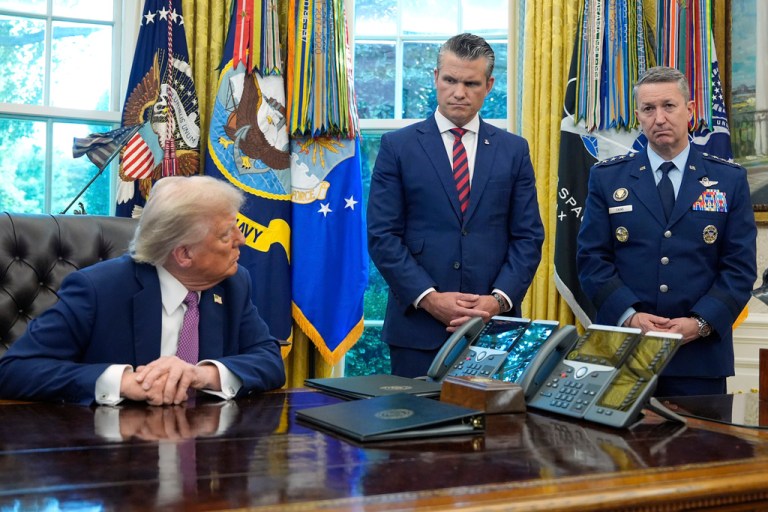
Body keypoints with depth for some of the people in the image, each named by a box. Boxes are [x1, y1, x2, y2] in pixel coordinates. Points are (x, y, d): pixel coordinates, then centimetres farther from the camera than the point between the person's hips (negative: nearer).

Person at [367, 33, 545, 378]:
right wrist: (429, 298, -13)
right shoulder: (398, 146, 2)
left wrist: (499, 299, -9)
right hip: (417, 326, -1)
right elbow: (382, 236, -3)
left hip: (494, 327, 2)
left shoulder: (514, 150, 8)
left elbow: (528, 237, 5)